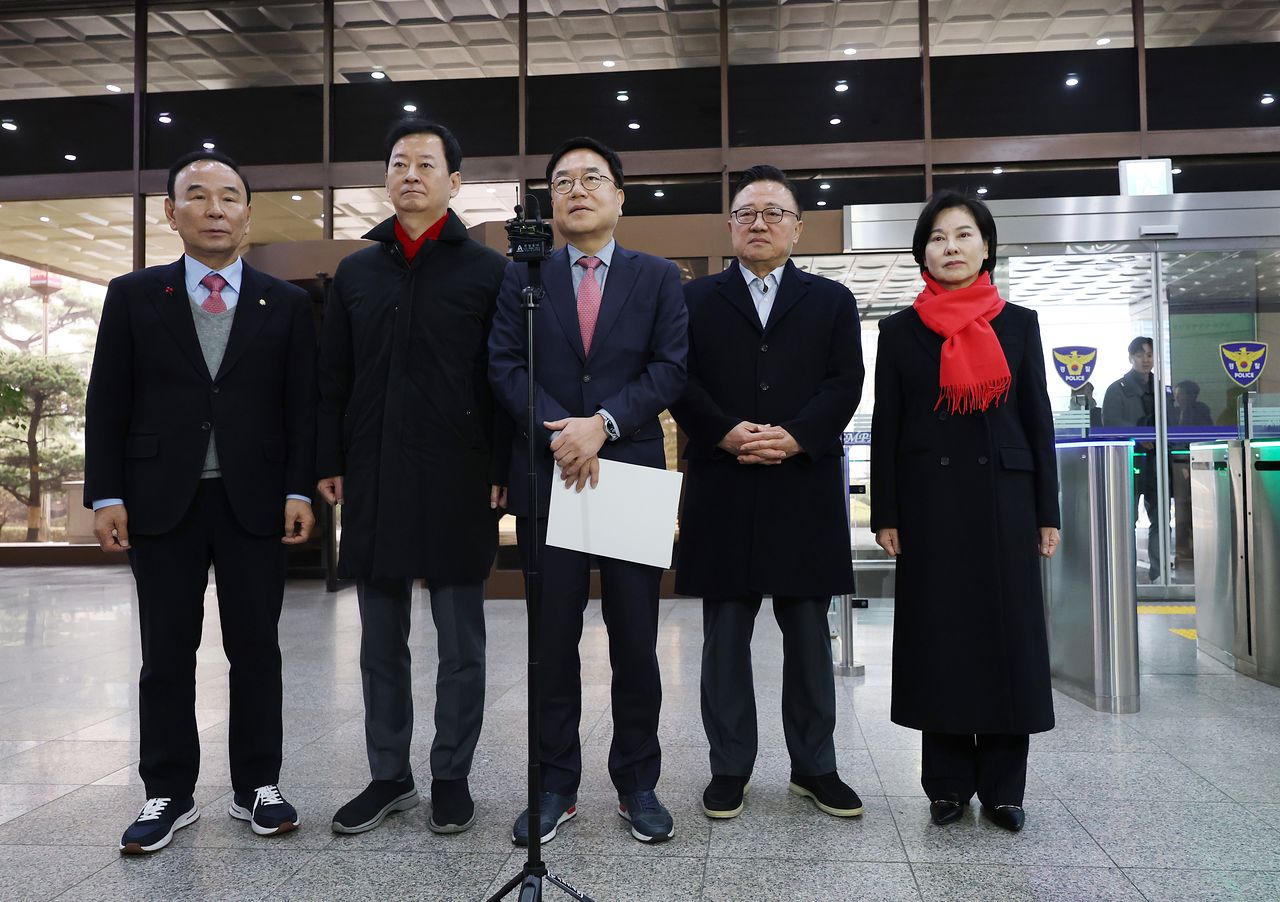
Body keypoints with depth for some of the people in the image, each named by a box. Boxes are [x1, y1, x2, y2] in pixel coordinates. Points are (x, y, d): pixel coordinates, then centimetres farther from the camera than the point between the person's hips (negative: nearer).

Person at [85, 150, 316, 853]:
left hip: (256, 502, 0)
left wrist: (299, 490, -5)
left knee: (256, 649, 6)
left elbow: (302, 406, 3)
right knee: (166, 655, 7)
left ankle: (257, 787, 20)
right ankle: (168, 795, 20)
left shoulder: (287, 305, 6)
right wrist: (106, 495, -3)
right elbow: (107, 404, 4)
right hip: (161, 502, 1)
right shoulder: (132, 296, 7)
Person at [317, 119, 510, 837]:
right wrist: (331, 465, 5)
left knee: (460, 643, 7)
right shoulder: (356, 272, 12)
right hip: (373, 482, 4)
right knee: (381, 641, 12)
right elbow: (334, 379, 11)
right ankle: (389, 776, 26)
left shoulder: (488, 272, 0)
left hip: (457, 482, -4)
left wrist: (504, 472, -8)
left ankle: (452, 778, 22)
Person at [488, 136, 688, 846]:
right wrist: (560, 433, -14)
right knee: (553, 643, 7)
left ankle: (637, 785, 22)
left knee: (635, 644, 6)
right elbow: (504, 366, 0)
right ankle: (556, 787, 21)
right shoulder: (523, 277, 10)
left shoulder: (658, 277, 9)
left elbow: (670, 369, -2)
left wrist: (603, 424, -14)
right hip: (547, 479, 1)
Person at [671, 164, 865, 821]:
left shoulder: (831, 300, 13)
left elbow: (845, 383, 1)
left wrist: (795, 437, -14)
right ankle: (729, 768, 18)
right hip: (721, 490, 0)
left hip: (806, 488, 1)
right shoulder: (695, 299, 11)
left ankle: (815, 767, 22)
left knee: (808, 633, 8)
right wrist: (726, 433, -14)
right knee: (726, 634, 6)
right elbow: (680, 381, 1)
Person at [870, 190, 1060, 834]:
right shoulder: (900, 330, 5)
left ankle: (1002, 786, 17)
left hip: (1004, 495, 1)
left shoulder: (1018, 324, 8)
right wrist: (885, 515, -3)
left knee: (1008, 632, 3)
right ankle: (948, 784, 16)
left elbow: (1038, 421, 7)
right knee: (939, 634, 3)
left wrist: (1047, 513, 2)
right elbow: (885, 427, 3)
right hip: (931, 501, -1)